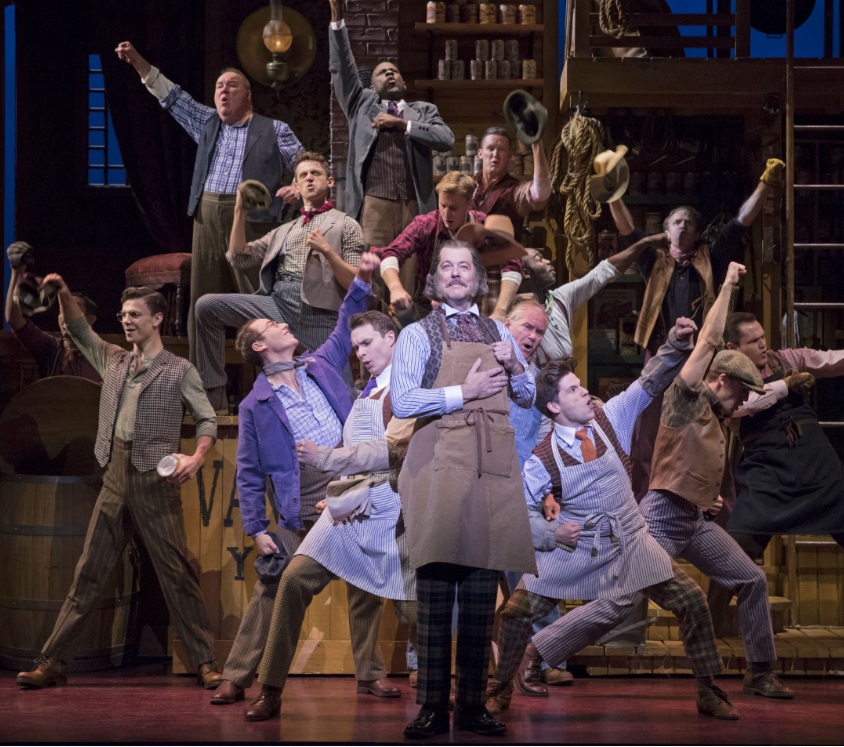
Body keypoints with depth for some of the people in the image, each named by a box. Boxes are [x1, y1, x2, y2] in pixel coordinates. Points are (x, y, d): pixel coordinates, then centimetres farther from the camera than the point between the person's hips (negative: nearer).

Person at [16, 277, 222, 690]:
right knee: (89, 573, 5)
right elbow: (79, 331, 22)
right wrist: (64, 294, 5)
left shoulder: (180, 371, 3)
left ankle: (205, 663, 0)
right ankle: (52, 661, 6)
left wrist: (197, 456, -16)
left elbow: (207, 419, 2)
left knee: (177, 575, -5)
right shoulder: (114, 361, 16)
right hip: (115, 478, 5)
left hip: (155, 481, -5)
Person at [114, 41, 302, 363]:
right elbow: (172, 97, 19)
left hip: (252, 221, -5)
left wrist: (299, 187, -16)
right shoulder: (207, 123, 18)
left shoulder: (274, 131, 6)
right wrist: (137, 61, 13)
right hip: (207, 219, 5)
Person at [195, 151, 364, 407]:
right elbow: (239, 258, 20)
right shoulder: (284, 231, 28)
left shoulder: (345, 225, 13)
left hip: (319, 310, -4)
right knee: (207, 305, -11)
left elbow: (357, 284, 2)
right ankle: (213, 396, -7)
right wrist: (240, 210, 12)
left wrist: (327, 251, -12)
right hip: (278, 302, 4)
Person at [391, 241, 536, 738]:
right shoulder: (418, 335, 7)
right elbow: (403, 402, -6)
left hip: (493, 463, 4)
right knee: (437, 583, -8)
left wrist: (515, 368, 4)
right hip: (440, 460, -4)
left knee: (483, 590, 1)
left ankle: (472, 706, 4)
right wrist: (466, 391, -8)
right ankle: (432, 707, -7)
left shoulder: (500, 334, 20)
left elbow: (528, 398, 24)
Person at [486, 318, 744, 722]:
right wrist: (551, 533, -17)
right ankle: (500, 690, 17)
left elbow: (650, 382, -1)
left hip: (629, 541, 2)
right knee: (517, 611, -9)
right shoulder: (543, 458, -10)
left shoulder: (609, 418, -3)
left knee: (691, 600, -7)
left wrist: (676, 343, -15)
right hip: (574, 547, -2)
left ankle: (709, 692, 8)